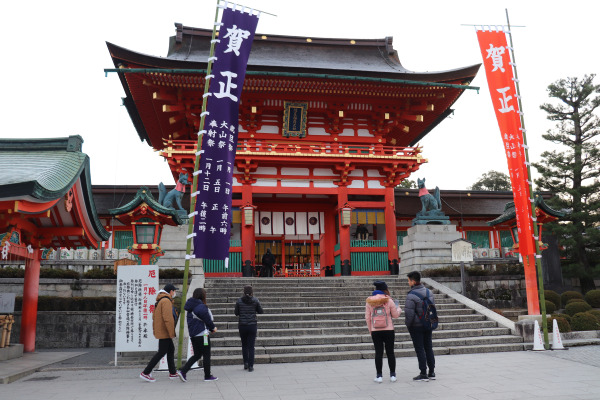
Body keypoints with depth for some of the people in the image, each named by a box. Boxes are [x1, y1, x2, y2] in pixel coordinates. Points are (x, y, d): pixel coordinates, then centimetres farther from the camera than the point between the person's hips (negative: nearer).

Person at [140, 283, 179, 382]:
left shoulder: (160, 300, 15)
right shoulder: (166, 301, -17)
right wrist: (172, 333, -18)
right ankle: (145, 373, 0)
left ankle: (173, 373, 21)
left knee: (171, 350, 14)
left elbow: (154, 317, 18)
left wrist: (155, 330, 19)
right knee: (161, 352, -5)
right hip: (164, 332, -10)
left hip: (160, 331, 10)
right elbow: (168, 318, -23)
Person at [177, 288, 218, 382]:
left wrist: (211, 328, 11)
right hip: (202, 335, -8)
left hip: (193, 335, 8)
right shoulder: (201, 307, -17)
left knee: (197, 355, 16)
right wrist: (213, 328, 6)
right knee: (206, 355, 4)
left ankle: (183, 371, 5)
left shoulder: (191, 308, 11)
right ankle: (207, 376, 13)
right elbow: (207, 320, -14)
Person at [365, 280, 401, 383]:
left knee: (378, 353, 6)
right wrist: (399, 309, 24)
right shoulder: (389, 300, -6)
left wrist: (370, 330, 13)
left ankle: (379, 376, 8)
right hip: (388, 330, -1)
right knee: (390, 352, 9)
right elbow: (395, 315, 3)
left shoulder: (369, 301, 1)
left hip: (375, 331, 1)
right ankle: (392, 375, 16)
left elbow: (367, 317, 3)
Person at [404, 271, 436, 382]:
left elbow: (409, 313, -22)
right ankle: (432, 372, 22)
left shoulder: (411, 295, -21)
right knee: (428, 347, 15)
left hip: (416, 326, -7)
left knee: (419, 349, 2)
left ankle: (423, 374, 7)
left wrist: (408, 325, -6)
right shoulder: (429, 292, 3)